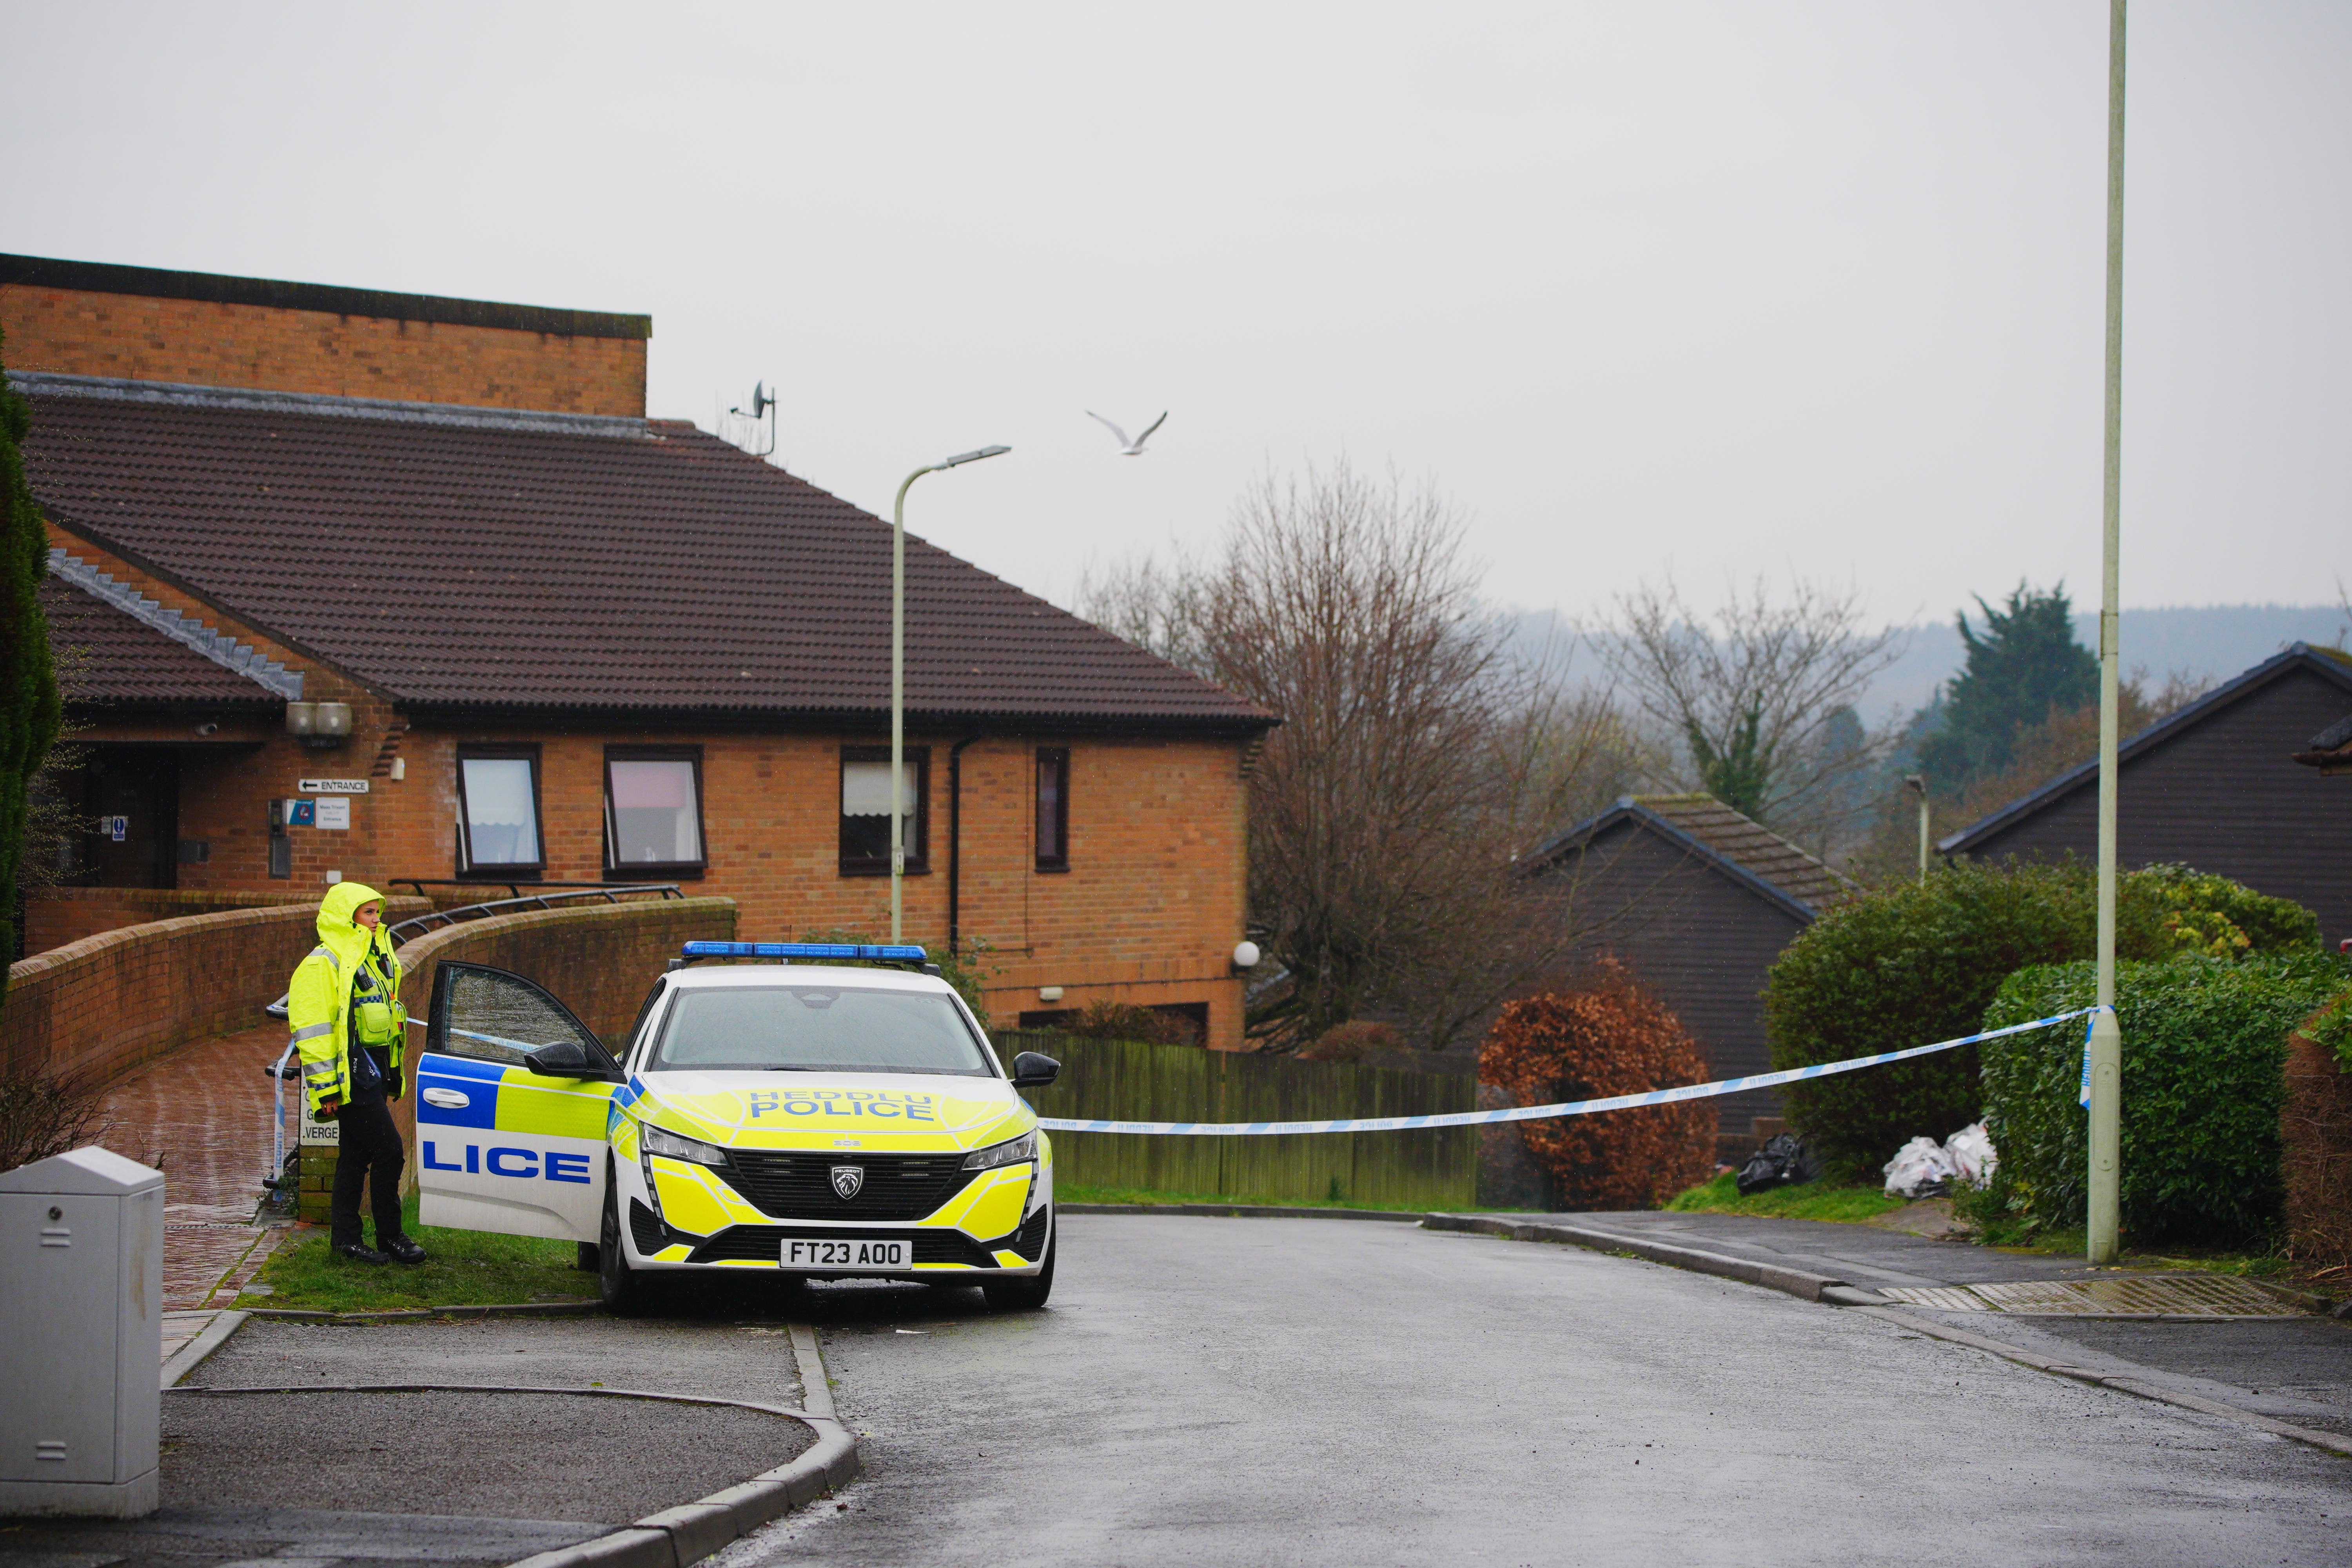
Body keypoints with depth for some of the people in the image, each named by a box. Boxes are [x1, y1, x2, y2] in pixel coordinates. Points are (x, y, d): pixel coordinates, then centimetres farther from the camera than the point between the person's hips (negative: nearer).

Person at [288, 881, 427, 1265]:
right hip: (351, 1073, -9)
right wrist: (325, 1086, -20)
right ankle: (390, 1236, 0)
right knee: (388, 1151, -9)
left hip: (373, 1071, 9)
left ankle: (346, 1238, 15)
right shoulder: (324, 964, -12)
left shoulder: (370, 958, 18)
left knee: (356, 1157, 11)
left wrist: (392, 1075, 27)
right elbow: (312, 1029, -17)